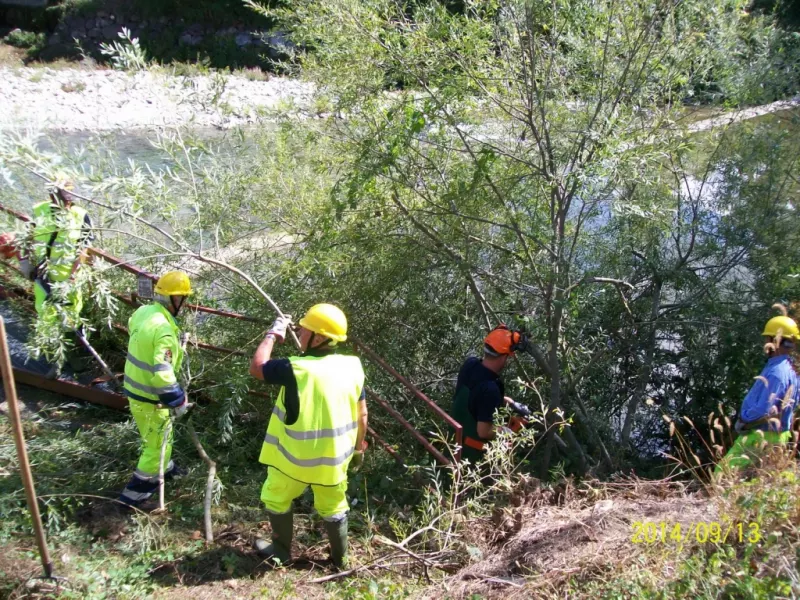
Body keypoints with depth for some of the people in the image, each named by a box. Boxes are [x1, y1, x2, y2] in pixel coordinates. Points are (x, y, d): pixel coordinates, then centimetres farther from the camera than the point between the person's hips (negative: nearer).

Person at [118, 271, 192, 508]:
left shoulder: (143, 312, -5)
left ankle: (165, 467, 52)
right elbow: (162, 374, -33)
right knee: (157, 444, 10)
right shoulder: (164, 331, -32)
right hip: (150, 398, -9)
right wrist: (178, 400, -19)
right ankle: (134, 492, 21)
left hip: (134, 388, 9)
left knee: (156, 438, 30)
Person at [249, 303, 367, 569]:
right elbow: (361, 415, 1)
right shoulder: (352, 367, -8)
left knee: (277, 499, 23)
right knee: (333, 507, 24)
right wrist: (358, 448, 15)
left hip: (295, 458, -4)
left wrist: (273, 334, 0)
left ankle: (281, 551, 40)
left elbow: (256, 367, -9)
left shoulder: (296, 369, -25)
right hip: (334, 458, 4)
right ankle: (340, 558, 38)